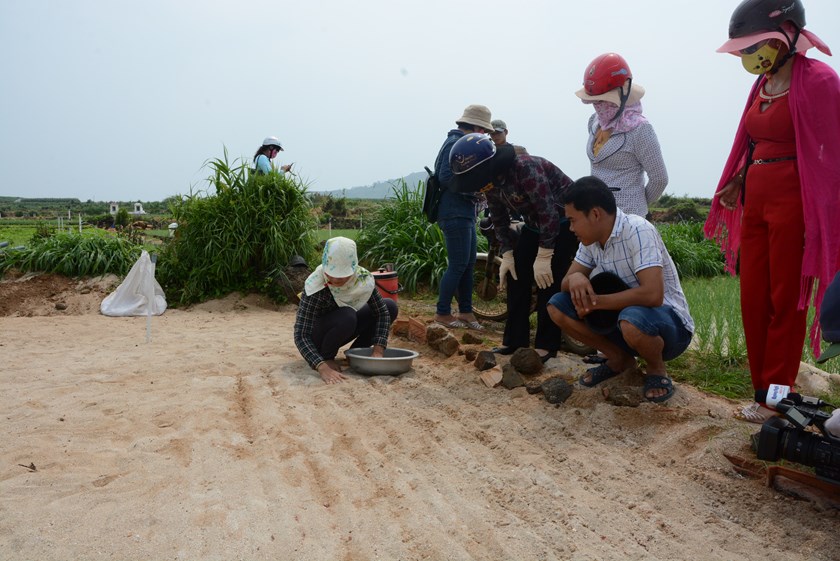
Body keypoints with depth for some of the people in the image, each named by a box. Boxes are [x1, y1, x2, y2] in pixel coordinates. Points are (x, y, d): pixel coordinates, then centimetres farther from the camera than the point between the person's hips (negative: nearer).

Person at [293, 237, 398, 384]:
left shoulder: (363, 277, -21)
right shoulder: (315, 286, -34)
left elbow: (382, 312, -14)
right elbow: (301, 335, -36)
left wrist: (378, 350, -27)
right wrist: (322, 367, -50)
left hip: (342, 330, 5)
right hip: (316, 333, -5)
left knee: (390, 306, -9)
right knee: (347, 317, -36)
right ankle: (326, 357, -11)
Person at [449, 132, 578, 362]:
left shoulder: (526, 168, -33)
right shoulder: (491, 181, -9)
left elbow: (549, 213, -32)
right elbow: (499, 219, 4)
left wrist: (543, 256, -29)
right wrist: (507, 255, -4)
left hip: (563, 219, -7)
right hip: (534, 222, 8)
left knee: (548, 279, -13)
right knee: (515, 275, 1)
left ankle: (546, 345, -3)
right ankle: (515, 340, 9)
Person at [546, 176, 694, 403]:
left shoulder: (637, 230, -25)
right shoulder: (592, 238, -2)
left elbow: (652, 295, -36)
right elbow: (565, 282, 4)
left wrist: (595, 301, -26)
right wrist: (574, 278, -21)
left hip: (668, 320, -7)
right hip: (622, 315, 7)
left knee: (632, 320, -40)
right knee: (557, 306, -7)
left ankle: (657, 370, -6)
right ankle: (620, 359, 8)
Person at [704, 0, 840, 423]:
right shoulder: (763, 83, 13)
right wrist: (736, 183, 8)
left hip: (793, 202, -7)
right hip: (755, 201, 8)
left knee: (785, 303, 0)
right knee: (753, 301, 8)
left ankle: (775, 400, 11)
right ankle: (762, 393, 20)